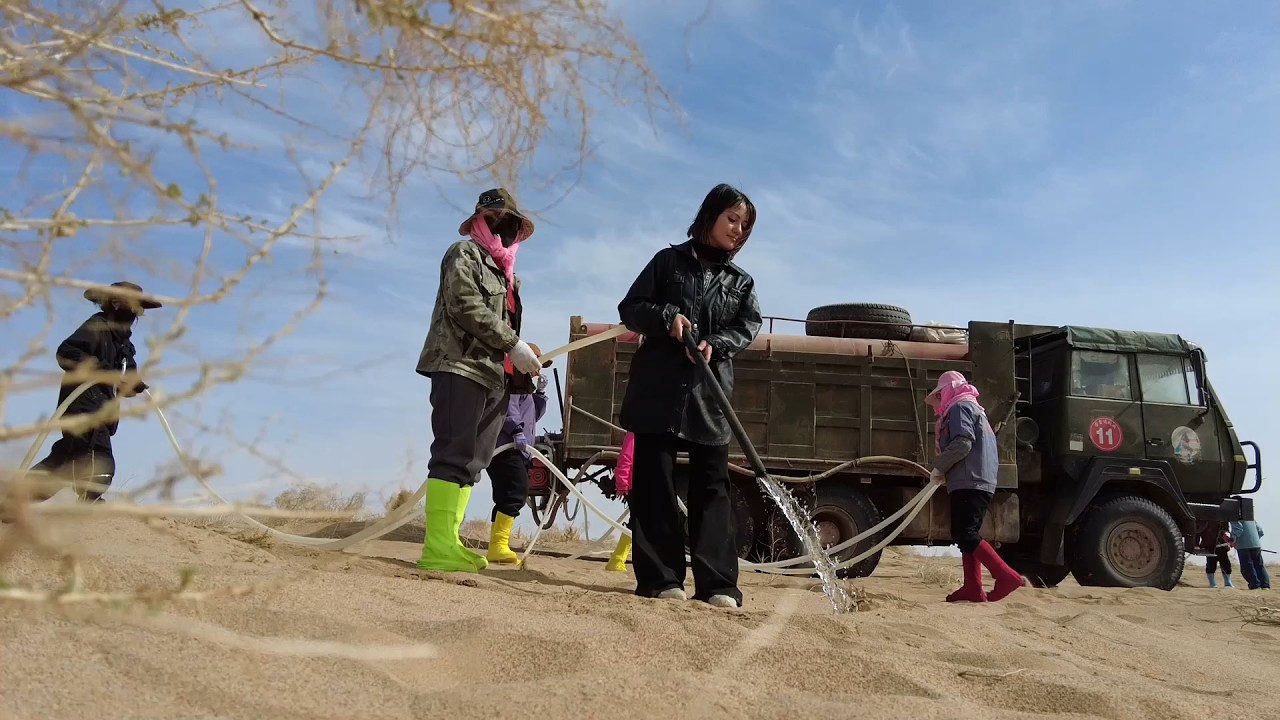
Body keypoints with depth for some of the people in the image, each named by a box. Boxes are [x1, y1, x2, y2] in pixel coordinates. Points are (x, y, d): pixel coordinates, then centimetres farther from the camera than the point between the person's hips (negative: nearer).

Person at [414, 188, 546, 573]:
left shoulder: (503, 270, 28)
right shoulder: (465, 254, 2)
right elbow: (466, 306, -14)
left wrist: (523, 366, 9)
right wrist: (514, 345, -16)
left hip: (494, 376, 9)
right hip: (460, 368, -9)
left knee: (472, 461, 5)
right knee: (454, 455, -14)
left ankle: (447, 541, 7)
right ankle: (437, 547, -16)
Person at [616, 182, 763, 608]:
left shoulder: (742, 282, 17)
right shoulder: (669, 260, 10)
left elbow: (748, 328, 3)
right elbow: (630, 308, 6)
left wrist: (715, 343, -17)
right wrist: (667, 316, -13)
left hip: (710, 394, 2)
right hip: (658, 389, -2)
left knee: (712, 487, -1)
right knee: (654, 483, -2)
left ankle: (717, 584, 0)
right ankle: (661, 579, 2)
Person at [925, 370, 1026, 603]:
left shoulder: (960, 407, -4)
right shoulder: (975, 409, 28)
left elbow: (962, 443, -18)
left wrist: (938, 467, -9)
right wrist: (945, 470, 19)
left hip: (969, 482, -11)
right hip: (981, 482, 11)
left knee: (963, 534, -14)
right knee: (967, 534, 10)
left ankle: (1007, 576, -20)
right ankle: (973, 588, 6)